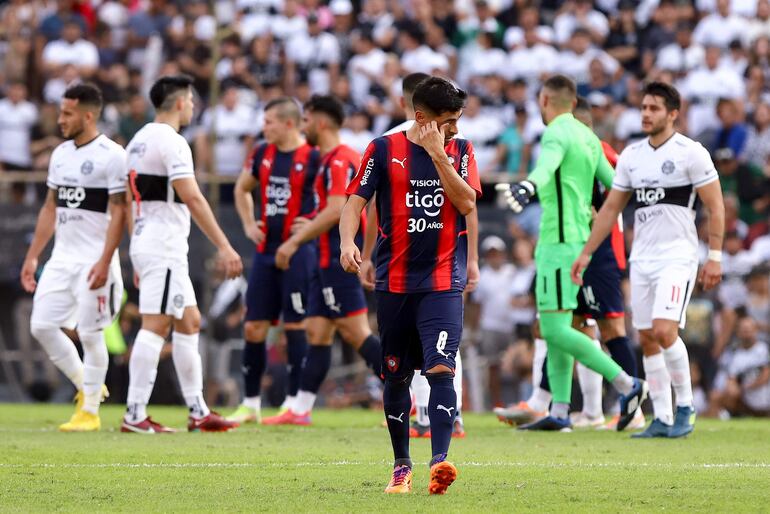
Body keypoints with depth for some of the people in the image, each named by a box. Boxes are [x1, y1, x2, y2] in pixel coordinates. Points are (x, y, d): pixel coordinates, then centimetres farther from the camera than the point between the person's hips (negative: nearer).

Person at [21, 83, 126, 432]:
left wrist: (104, 262, -20)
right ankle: (85, 385, 20)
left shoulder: (111, 156, -11)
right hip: (61, 257, 7)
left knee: (90, 334, -4)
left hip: (93, 260, -7)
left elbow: (118, 213, -14)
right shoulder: (61, 154, 12)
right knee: (42, 327, 2)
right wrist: (32, 256, 15)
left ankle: (90, 410, 8)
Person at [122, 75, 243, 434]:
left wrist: (138, 259, 23)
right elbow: (192, 199, -20)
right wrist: (224, 247, -19)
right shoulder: (171, 142, -13)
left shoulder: (139, 141, 16)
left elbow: (130, 201, 19)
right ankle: (135, 415, -12)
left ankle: (198, 411, 15)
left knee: (189, 323, 14)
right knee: (156, 326, -10)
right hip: (165, 246, -10)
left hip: (145, 243, 10)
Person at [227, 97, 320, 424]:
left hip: (298, 252, -6)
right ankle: (251, 404, 13)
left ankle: (294, 402, 3)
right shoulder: (263, 153, 10)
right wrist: (248, 224, 15)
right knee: (253, 327, 5)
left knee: (296, 326, -4)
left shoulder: (314, 158, -10)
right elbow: (242, 189, 26)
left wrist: (314, 223, -12)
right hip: (266, 250, 6)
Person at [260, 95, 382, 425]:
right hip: (329, 260, 10)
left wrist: (295, 241, -20)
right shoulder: (334, 158, 18)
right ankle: (300, 410, 12)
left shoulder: (338, 160, -13)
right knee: (317, 332, 10)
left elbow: (335, 210, -23)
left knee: (355, 332, -12)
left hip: (338, 260, -10)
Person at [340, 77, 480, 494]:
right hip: (394, 283, 1)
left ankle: (439, 462, -27)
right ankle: (401, 465, 23)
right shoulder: (384, 150, 1)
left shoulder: (460, 151, 6)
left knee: (440, 369, -18)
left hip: (443, 282, -1)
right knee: (396, 377, 9)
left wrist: (438, 153, -13)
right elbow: (356, 200, -1)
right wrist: (348, 241, -19)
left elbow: (466, 203, -7)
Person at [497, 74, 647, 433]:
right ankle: (559, 413, 9)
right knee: (554, 329, 11)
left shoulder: (557, 134, -13)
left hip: (559, 242, -9)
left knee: (555, 329, -10)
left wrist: (527, 186, -57)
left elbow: (548, 165, -36)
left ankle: (626, 385, -11)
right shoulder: (587, 137, 14)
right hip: (579, 238, 9)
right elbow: (615, 185, 21)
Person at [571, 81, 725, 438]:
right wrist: (585, 254, 14)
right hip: (642, 258, 6)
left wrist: (714, 257, -12)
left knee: (664, 331, -20)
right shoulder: (631, 155, 11)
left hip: (677, 257, -6)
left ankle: (685, 408, -4)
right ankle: (662, 420, 9)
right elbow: (610, 209, 17)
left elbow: (715, 207, -5)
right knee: (647, 339, 3)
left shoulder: (691, 153, -6)